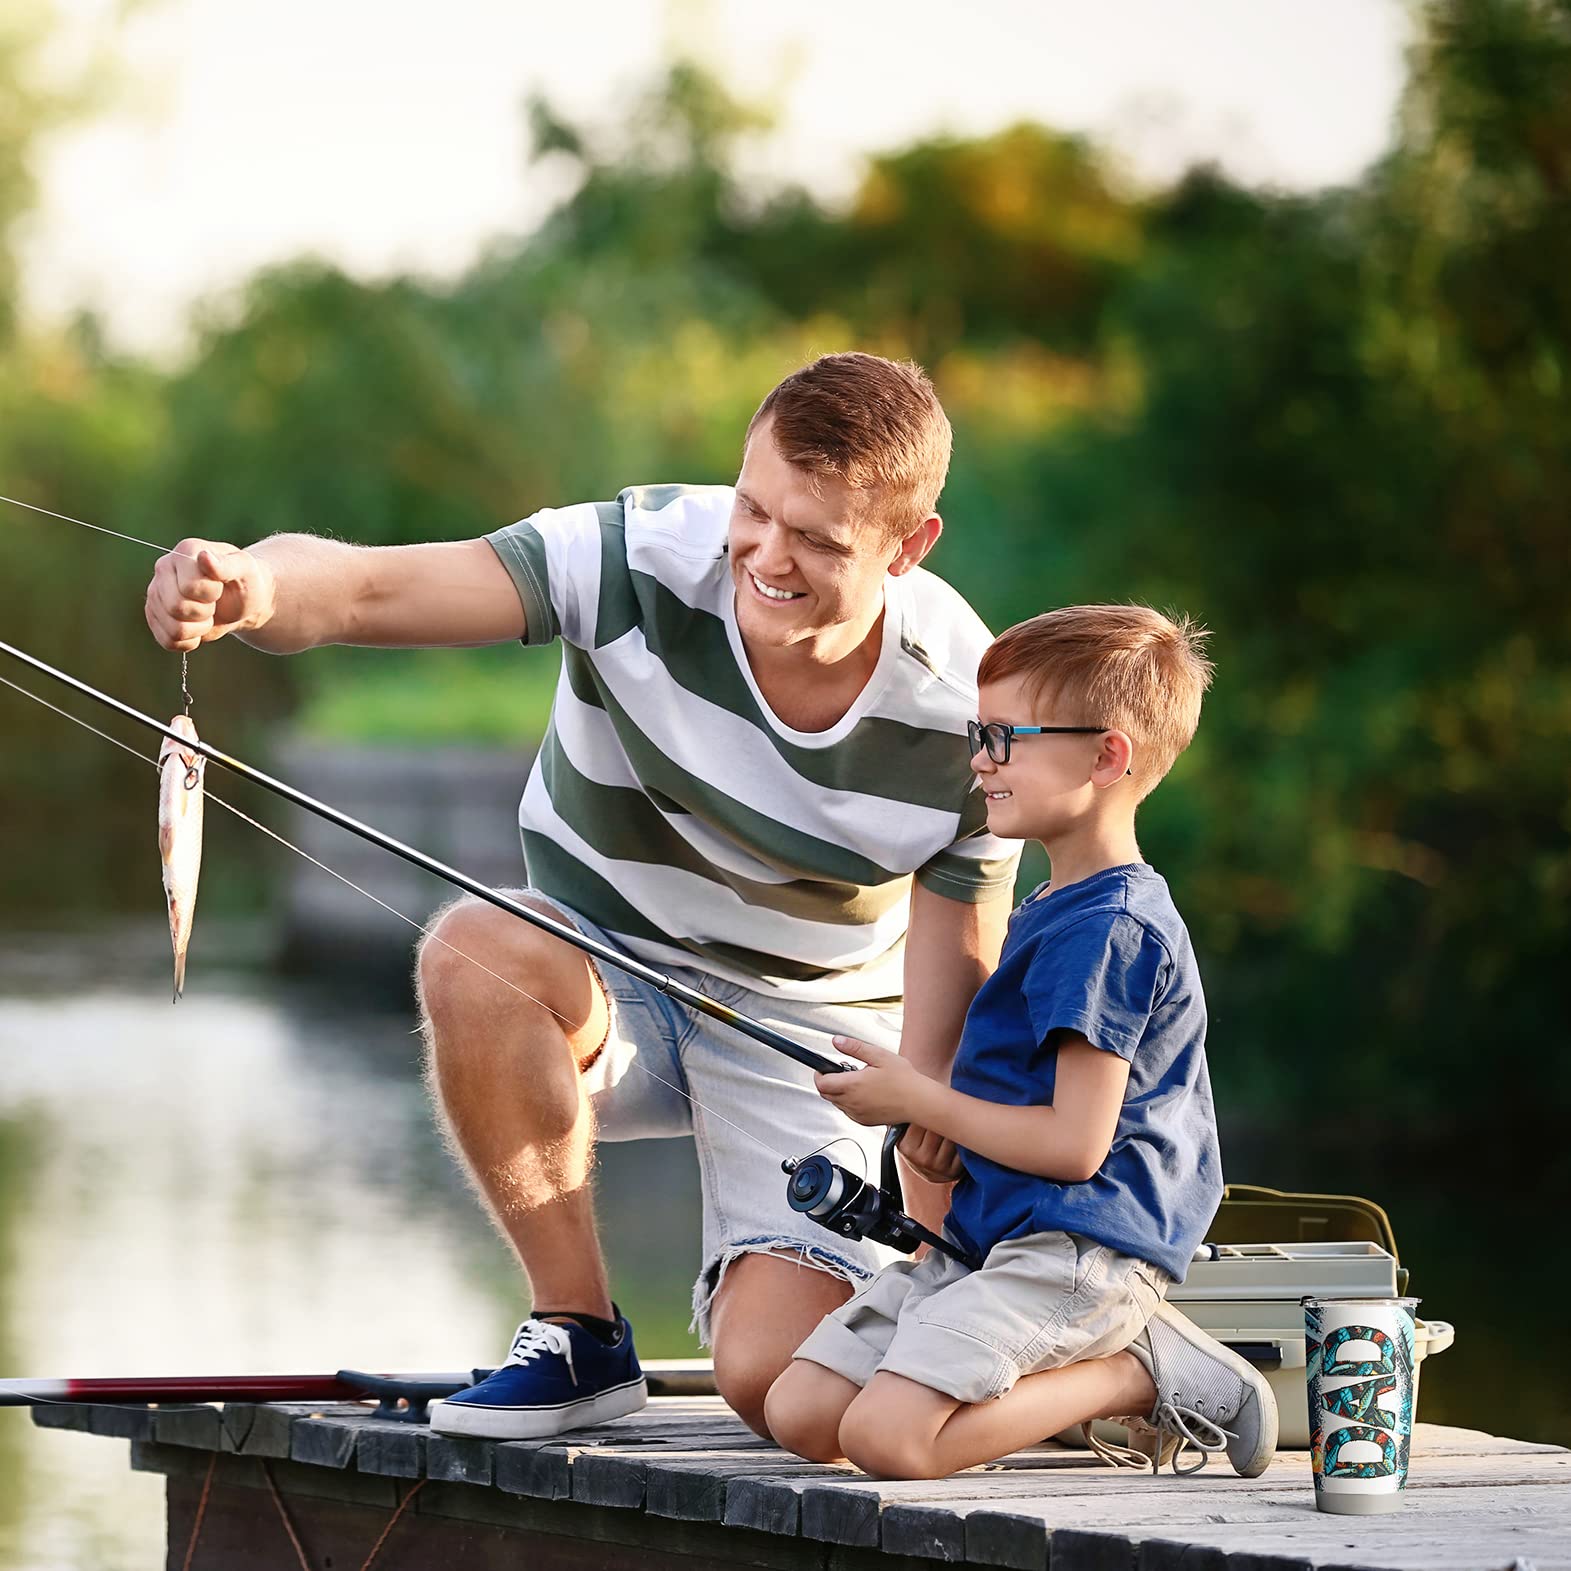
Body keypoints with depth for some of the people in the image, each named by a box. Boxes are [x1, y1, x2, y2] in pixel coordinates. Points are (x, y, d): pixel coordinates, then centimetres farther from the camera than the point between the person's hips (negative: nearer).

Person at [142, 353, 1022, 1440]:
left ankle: (768, 1279, 19)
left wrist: (926, 1143, -15)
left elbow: (957, 962, -8)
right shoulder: (650, 558, -24)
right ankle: (579, 1334, -16)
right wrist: (254, 585, -59)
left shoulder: (967, 705, -20)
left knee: (774, 1383, -22)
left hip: (816, 1033, -1)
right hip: (607, 982, 1)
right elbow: (363, 589, -36)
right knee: (473, 955, -36)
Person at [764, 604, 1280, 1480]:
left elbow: (1075, 1144, -18)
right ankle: (1085, 1365, 4)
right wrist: (951, 1127, 12)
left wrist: (919, 1102, -6)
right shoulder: (1060, 911, 19)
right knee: (800, 1414, -1)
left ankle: (1144, 1374, -9)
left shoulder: (1109, 929, -14)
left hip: (1083, 1250, -10)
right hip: (996, 1237, 10)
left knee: (887, 1436, -27)